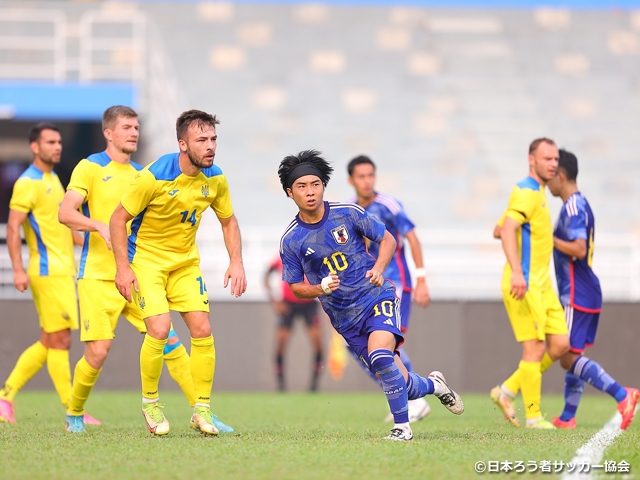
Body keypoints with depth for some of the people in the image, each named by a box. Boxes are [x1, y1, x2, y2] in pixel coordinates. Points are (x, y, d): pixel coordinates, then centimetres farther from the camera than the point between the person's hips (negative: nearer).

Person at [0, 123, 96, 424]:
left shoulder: (53, 180, 18)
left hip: (63, 271, 10)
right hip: (48, 272, -10)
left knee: (48, 343, 11)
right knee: (60, 341, -7)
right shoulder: (28, 183, -10)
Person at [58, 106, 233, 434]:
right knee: (98, 352, -10)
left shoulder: (139, 174, 16)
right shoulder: (91, 167, -2)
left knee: (169, 341, -3)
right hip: (98, 276, -5)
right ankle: (74, 415, 13)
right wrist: (99, 226, -28)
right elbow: (65, 213, -12)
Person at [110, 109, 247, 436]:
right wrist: (122, 267, -19)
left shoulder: (215, 179, -7)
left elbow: (228, 220, 10)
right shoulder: (154, 176, -23)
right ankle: (150, 402, 3)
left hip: (186, 261, 5)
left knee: (202, 330, -6)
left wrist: (236, 261, -2)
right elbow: (119, 218, -14)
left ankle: (202, 410, 6)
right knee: (159, 329, -19)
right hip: (146, 257, -5)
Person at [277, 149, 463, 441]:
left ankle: (402, 427, -17)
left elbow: (387, 240, 6)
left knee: (379, 354, -31)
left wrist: (378, 269, -12)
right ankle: (434, 384, 34)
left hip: (377, 298, -2)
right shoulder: (291, 241, -5)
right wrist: (321, 289, -16)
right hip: (346, 318, 2)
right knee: (402, 386, -1)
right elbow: (296, 287, 4)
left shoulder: (348, 213, -6)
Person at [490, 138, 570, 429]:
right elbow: (507, 230, -29)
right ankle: (533, 417, 3)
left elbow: (498, 230, 26)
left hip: (541, 283, 10)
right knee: (535, 349, -6)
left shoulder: (536, 193, 18)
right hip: (524, 284, -10)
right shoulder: (527, 193, -13)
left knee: (560, 345, 6)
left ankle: (507, 391, 15)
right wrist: (516, 271, -39)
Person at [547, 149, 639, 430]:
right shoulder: (580, 205, 15)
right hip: (587, 293, 10)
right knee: (572, 355, 13)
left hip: (577, 295, -10)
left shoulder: (573, 208, -16)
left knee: (569, 358, -10)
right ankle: (567, 418, 17)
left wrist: (550, 239, -20)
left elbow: (579, 249, -28)